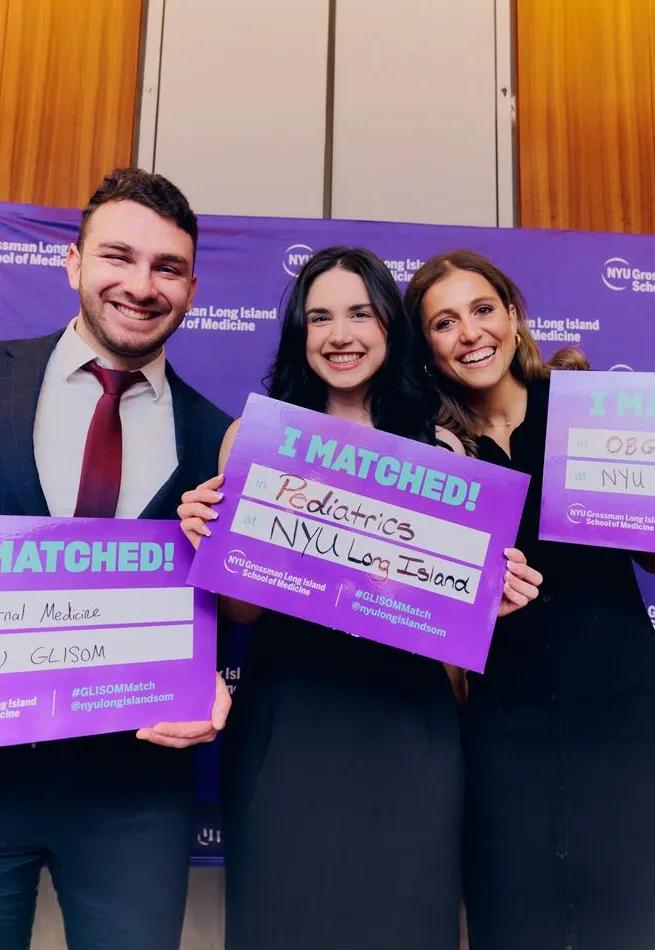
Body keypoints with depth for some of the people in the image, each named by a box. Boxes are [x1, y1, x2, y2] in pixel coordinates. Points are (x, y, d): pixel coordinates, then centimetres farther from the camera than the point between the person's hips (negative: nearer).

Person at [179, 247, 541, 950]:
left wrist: (496, 596, -10)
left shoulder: (442, 448, 3)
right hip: (286, 719, 0)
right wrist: (205, 536, -17)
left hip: (409, 722, 1)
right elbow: (238, 607, 1)